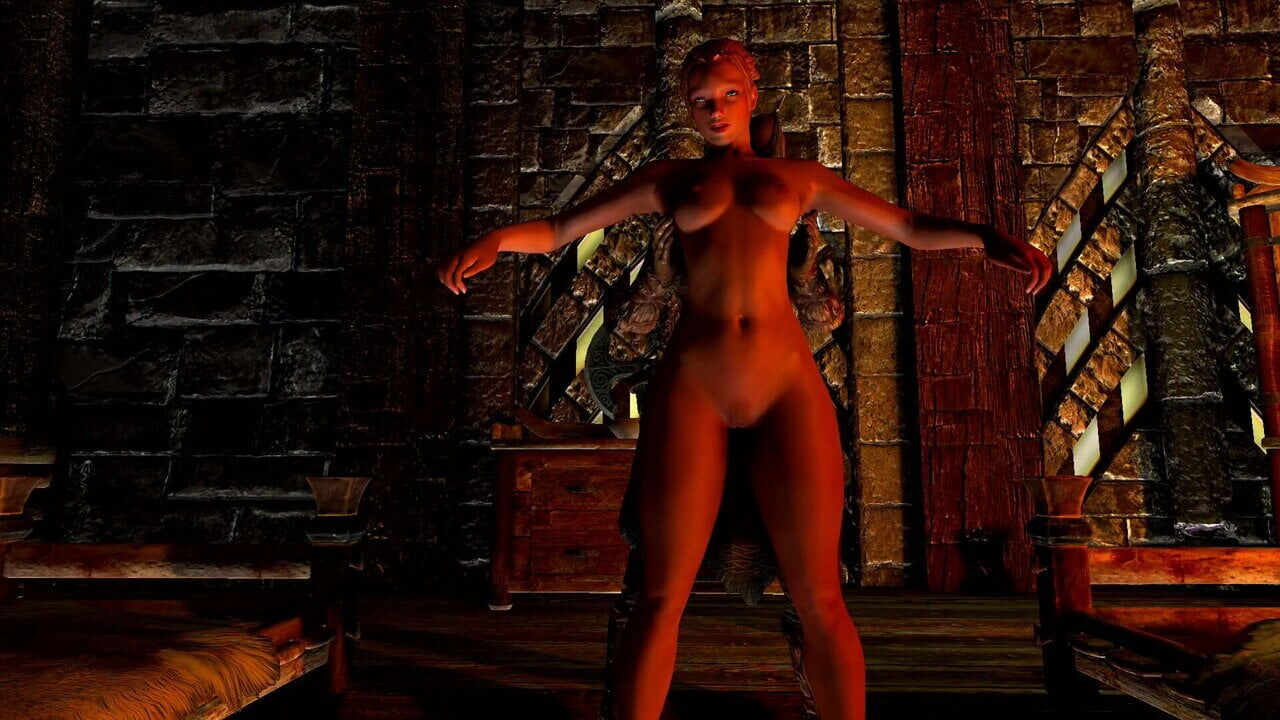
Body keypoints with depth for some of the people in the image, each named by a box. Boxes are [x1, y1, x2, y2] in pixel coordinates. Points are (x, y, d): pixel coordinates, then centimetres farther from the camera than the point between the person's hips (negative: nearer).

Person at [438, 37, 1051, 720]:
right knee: (662, 598, -2)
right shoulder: (668, 178, 17)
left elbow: (913, 228, 15)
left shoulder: (799, 176, 19)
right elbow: (556, 231, 12)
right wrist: (495, 238, -9)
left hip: (787, 383, 1)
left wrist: (987, 235, -4)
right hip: (691, 385, 0)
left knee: (820, 601, 0)